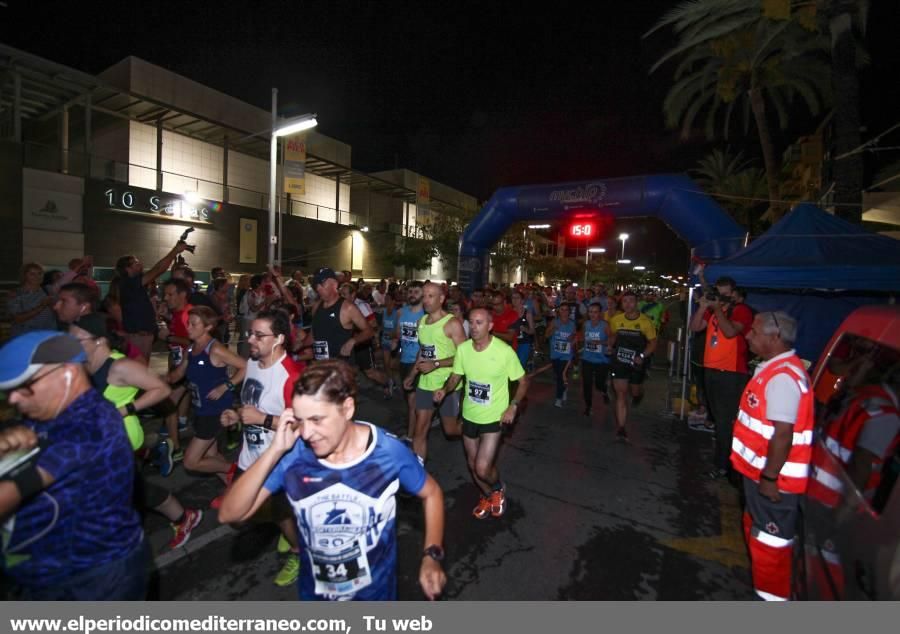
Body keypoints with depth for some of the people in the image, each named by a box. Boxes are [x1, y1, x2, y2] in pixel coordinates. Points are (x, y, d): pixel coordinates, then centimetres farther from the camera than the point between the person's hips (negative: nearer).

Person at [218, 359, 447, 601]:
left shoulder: (390, 453, -24)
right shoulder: (292, 455, -22)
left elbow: (431, 493, -8)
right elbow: (229, 514, -20)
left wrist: (431, 556, -18)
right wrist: (274, 451, -31)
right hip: (315, 592, 2)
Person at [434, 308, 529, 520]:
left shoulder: (504, 351, -20)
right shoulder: (463, 348, -10)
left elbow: (523, 382, -8)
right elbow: (456, 376, 3)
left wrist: (513, 406, -20)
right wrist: (444, 390, -16)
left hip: (494, 418, -4)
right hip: (469, 415, 4)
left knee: (482, 469, -9)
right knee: (473, 465, 18)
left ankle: (498, 489, 27)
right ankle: (487, 496, 49)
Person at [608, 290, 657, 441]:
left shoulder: (645, 321, -13)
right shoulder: (616, 320, -3)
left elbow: (653, 342, -7)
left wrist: (642, 356, -19)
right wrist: (611, 347, 1)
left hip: (637, 363, -1)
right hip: (619, 361, 1)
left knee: (635, 390, 21)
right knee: (621, 394, -4)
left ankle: (638, 394, 60)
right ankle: (621, 428, -1)